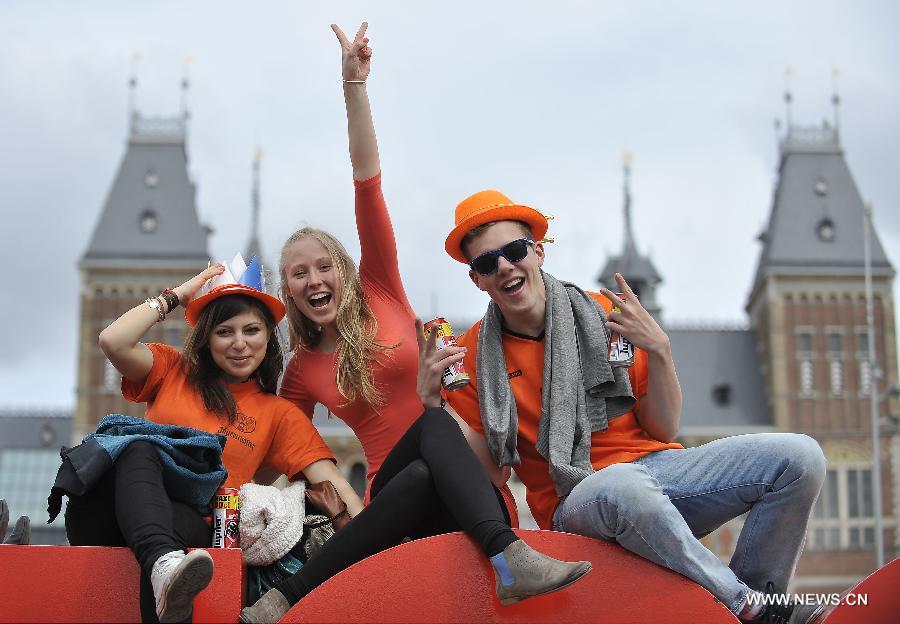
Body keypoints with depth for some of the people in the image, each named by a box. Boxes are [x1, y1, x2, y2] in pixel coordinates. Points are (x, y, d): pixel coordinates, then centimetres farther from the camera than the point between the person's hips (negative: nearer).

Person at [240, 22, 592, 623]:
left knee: (435, 417, -34)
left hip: (468, 480, 0)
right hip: (396, 485, 0)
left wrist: (355, 84, -7)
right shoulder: (301, 371, 14)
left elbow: (368, 183, -1)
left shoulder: (380, 295, 8)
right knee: (431, 422, -33)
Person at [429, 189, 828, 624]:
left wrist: (659, 350, -11)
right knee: (623, 487, -40)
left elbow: (664, 429, 4)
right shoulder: (472, 356, 1)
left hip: (656, 465, 4)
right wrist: (434, 404, -15)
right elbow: (488, 469, -3)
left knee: (800, 457, -15)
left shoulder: (603, 313, 4)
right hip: (575, 502, -3)